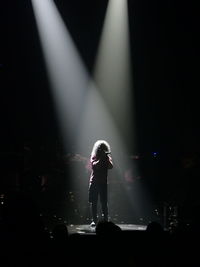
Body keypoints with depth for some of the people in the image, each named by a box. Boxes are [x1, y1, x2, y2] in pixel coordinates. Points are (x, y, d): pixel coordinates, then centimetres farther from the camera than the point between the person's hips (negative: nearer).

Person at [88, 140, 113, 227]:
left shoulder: (107, 158, 7)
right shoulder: (93, 157, 5)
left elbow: (111, 166, -10)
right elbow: (94, 165, -13)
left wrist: (106, 159, -21)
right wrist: (100, 160, -21)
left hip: (103, 183, 0)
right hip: (94, 182, 0)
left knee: (104, 202, -4)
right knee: (93, 202, 0)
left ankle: (105, 220, 1)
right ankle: (94, 220, 6)